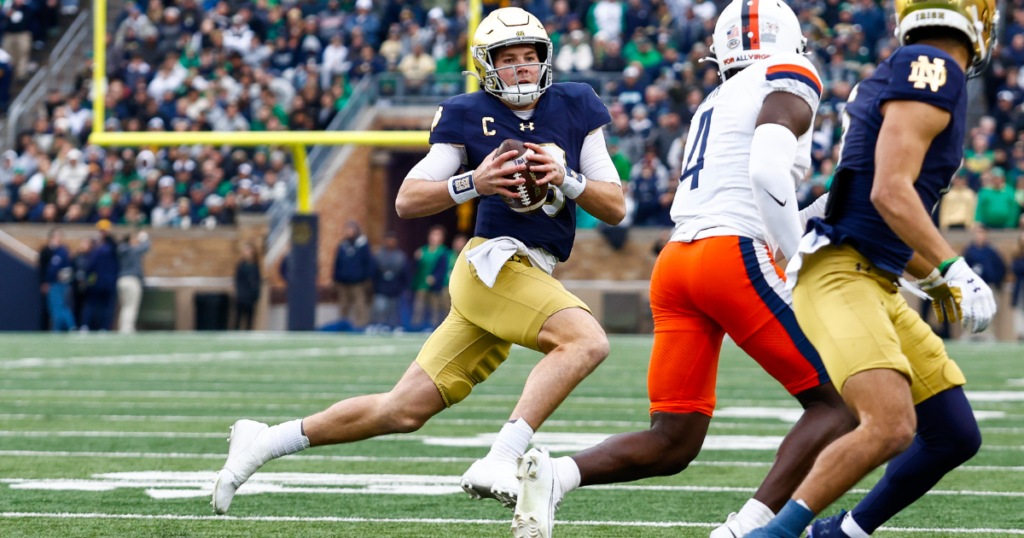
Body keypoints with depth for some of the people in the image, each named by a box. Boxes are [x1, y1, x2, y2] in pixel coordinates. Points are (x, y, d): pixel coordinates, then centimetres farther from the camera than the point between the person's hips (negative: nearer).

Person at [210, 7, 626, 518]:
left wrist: (566, 179, -10)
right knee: (586, 341, -30)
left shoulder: (575, 108, 11)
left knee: (404, 410, 6)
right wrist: (473, 183, -17)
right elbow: (407, 200, -1)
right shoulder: (470, 116, 0)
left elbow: (615, 208, 9)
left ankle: (265, 442, 17)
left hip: (530, 278, 5)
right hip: (495, 261, -5)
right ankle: (500, 461, -36)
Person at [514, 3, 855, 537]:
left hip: (675, 260, 8)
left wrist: (827, 211, 31)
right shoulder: (789, 83, 3)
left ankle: (551, 474, -16)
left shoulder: (714, 106, 28)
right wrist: (799, 261, -8)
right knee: (835, 405, 2)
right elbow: (769, 172, -15)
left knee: (672, 442, 7)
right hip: (736, 259, -8)